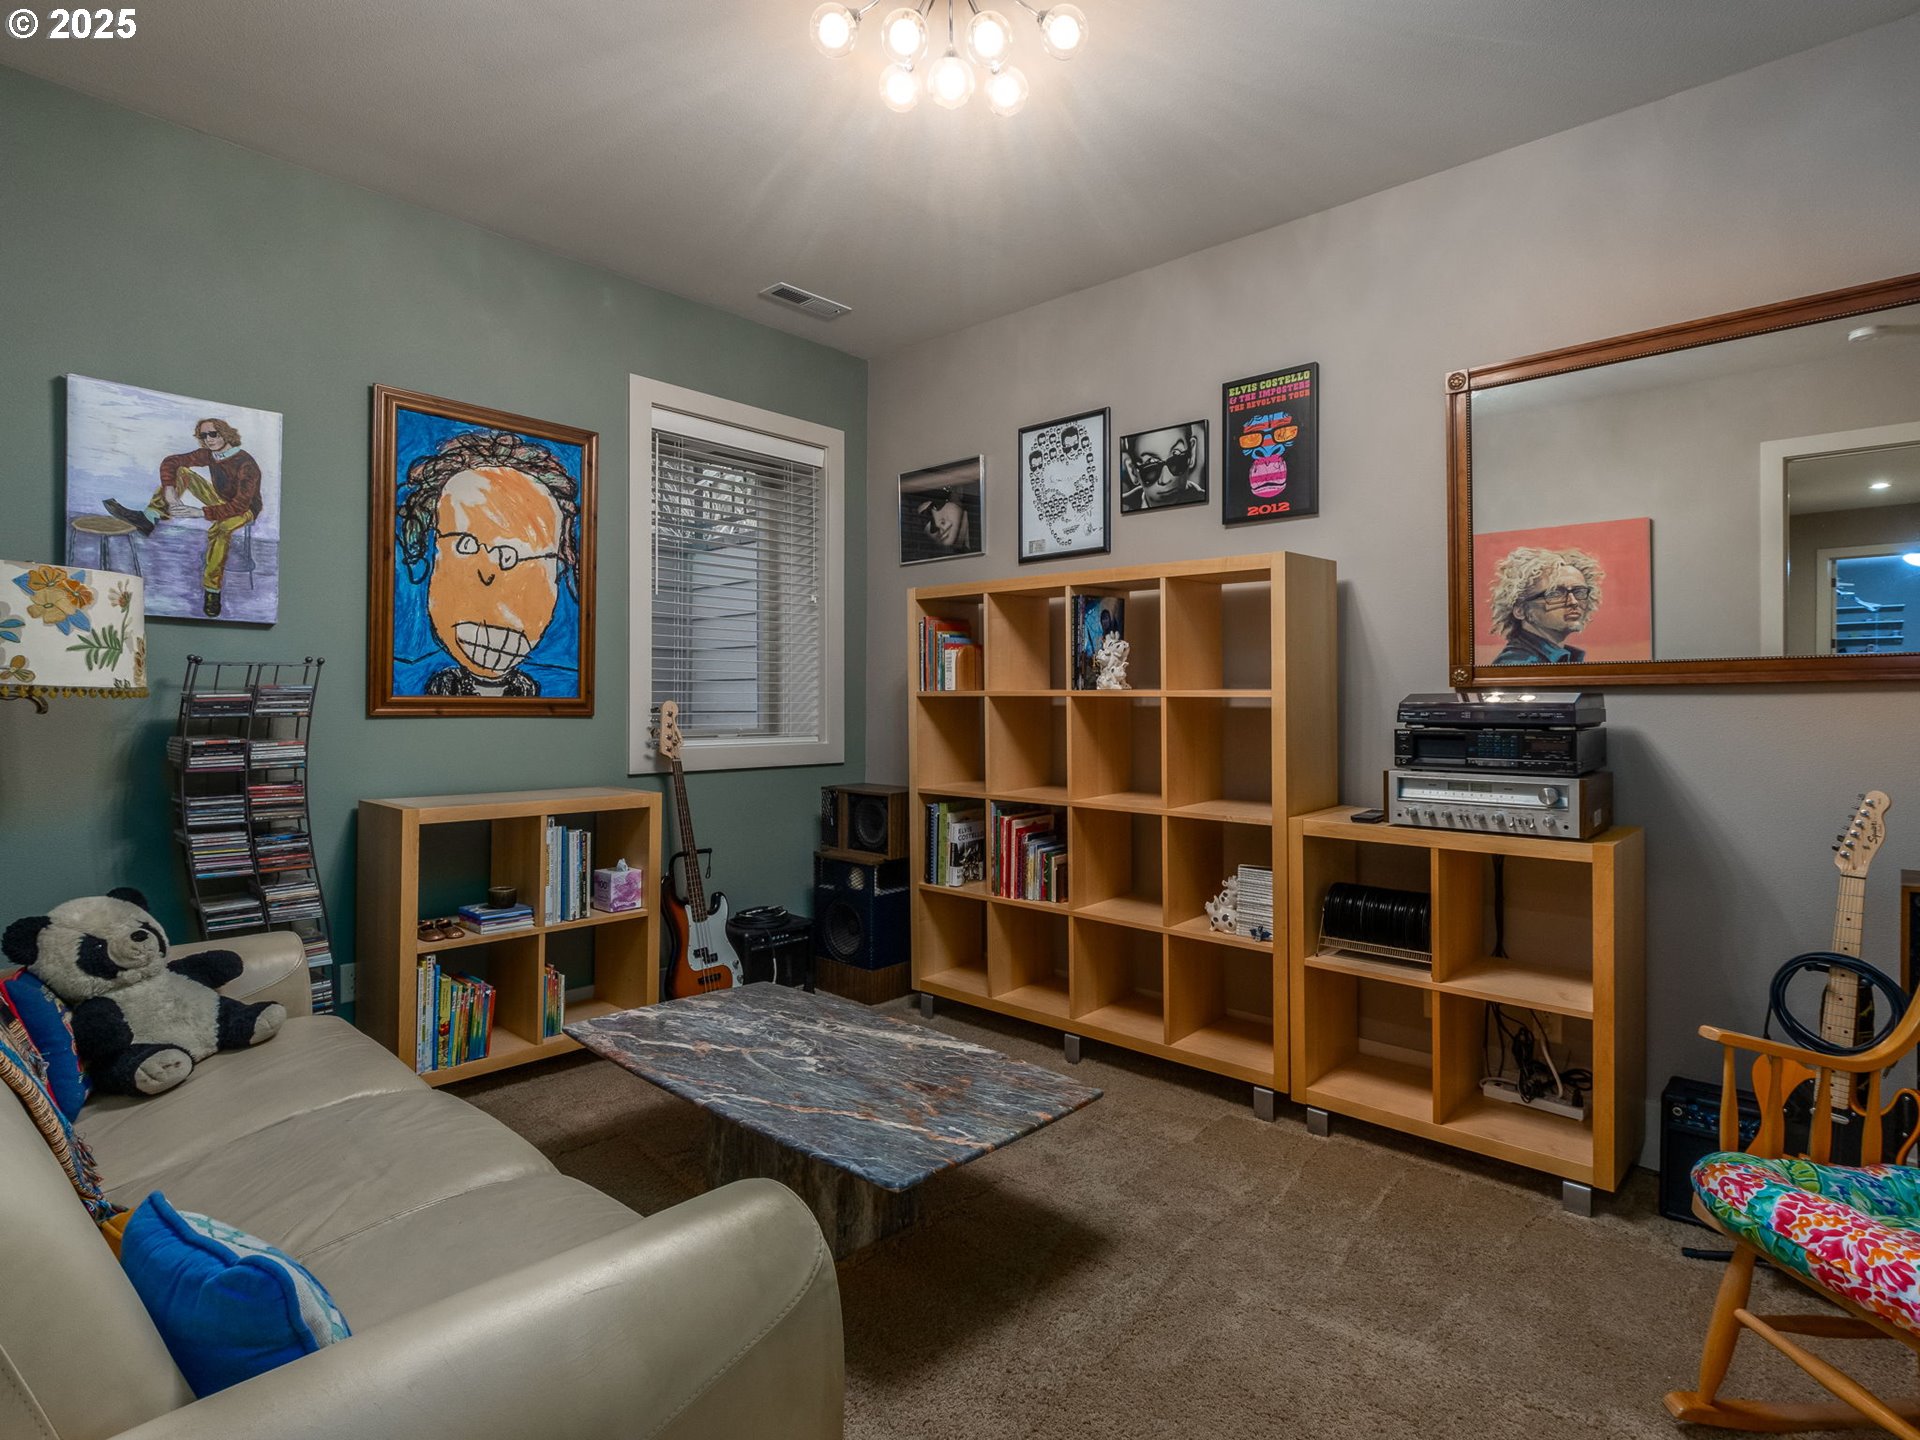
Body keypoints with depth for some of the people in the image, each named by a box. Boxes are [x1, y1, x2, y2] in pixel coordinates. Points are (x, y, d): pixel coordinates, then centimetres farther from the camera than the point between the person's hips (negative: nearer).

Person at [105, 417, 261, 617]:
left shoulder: (246, 465, -26)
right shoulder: (208, 455, -5)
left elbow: (240, 505, -33)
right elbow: (170, 462, -1)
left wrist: (200, 512, -35)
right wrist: (169, 493, -18)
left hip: (244, 510, -7)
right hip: (221, 501, 7)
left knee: (219, 529, -40)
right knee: (182, 471, -5)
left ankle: (212, 591, -32)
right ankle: (148, 518, -16)